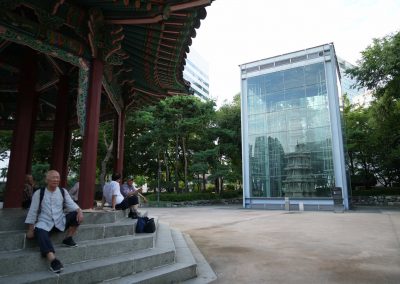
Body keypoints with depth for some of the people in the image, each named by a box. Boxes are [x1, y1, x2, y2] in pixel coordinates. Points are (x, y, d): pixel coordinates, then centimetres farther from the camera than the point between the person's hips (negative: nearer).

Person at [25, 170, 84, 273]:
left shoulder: (63, 191, 3)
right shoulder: (39, 193, -2)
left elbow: (71, 205, -3)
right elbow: (33, 211, 1)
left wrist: (79, 211, -25)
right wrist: (30, 229, -1)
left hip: (60, 222, 3)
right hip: (45, 223, -2)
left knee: (76, 215, -22)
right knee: (39, 231, -38)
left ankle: (68, 238, -4)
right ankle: (53, 259, -51)